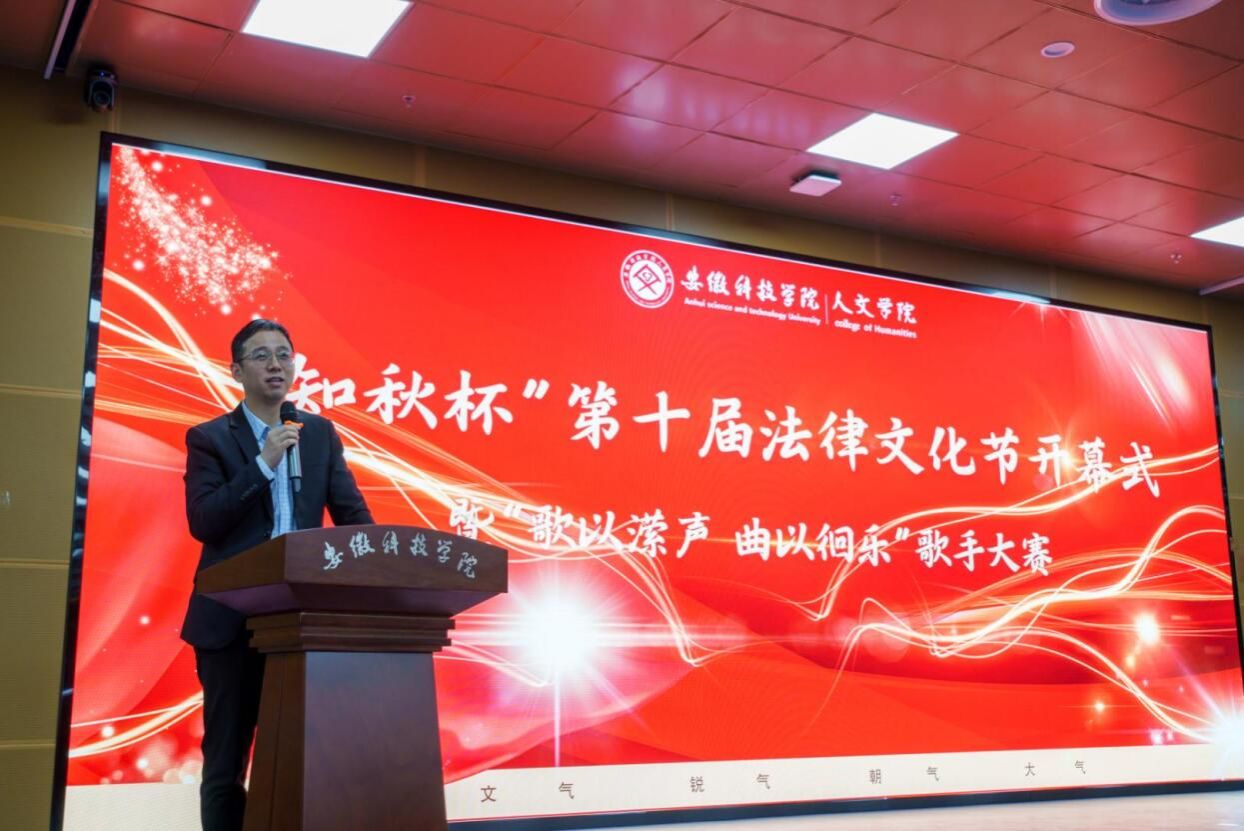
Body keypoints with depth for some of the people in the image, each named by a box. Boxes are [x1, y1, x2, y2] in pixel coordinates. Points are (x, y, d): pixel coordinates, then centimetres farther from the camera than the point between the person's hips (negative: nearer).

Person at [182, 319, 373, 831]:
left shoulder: (320, 433, 10)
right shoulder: (209, 438, -1)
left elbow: (351, 512, 7)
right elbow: (202, 522, -13)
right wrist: (263, 462, -18)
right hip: (233, 619, -3)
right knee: (226, 759, 6)